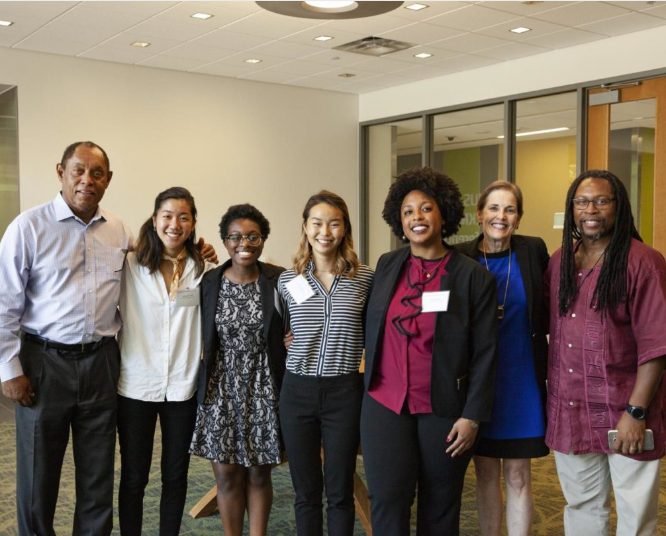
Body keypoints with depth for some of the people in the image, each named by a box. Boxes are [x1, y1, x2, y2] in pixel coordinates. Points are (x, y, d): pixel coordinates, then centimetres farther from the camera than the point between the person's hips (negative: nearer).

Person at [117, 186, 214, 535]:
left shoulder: (204, 270, 2)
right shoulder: (131, 265, -2)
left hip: (183, 387, 2)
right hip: (136, 385, -1)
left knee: (176, 476, 13)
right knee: (133, 477, 9)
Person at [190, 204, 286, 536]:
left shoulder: (279, 280, -5)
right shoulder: (208, 282, -2)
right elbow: (199, 337, 5)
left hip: (264, 390, -1)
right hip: (221, 390, 1)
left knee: (259, 474, 9)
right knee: (227, 475, 6)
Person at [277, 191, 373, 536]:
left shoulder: (364, 278, -3)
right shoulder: (288, 281, 1)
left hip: (344, 392, -1)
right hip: (298, 391, 2)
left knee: (340, 491, 9)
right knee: (306, 491, 11)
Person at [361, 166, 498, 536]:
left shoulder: (475, 277, -4)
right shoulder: (386, 266, 6)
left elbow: (485, 353, -5)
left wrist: (472, 416, -8)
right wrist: (370, 386, 11)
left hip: (444, 411, -2)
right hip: (385, 405, 2)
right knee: (387, 504, -1)